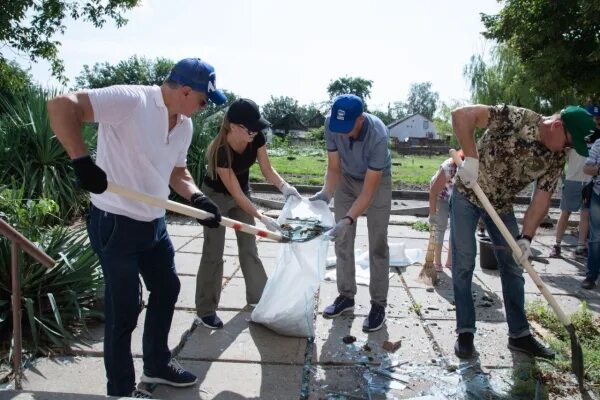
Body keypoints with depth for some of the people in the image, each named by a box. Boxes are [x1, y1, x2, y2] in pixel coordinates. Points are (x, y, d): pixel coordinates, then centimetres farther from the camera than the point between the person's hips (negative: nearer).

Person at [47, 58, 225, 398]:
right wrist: (82, 160, -35)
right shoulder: (130, 100, -19)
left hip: (154, 223, 9)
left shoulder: (185, 125, 7)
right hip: (116, 224, -9)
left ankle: (157, 364, 41)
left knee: (167, 289, 19)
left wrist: (198, 198, 0)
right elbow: (62, 106, -24)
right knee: (125, 307, 3)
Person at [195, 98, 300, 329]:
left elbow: (267, 169, -10)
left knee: (249, 247, 10)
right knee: (214, 253, -3)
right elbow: (235, 193, -32)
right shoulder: (221, 151, -36)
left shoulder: (256, 138, -20)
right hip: (216, 197, -5)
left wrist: (284, 186, -29)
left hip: (242, 193, 6)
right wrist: (262, 218, -34)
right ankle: (205, 311, 7)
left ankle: (257, 297, 24)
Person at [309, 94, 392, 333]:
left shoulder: (378, 136, -37)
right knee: (342, 240, 5)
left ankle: (379, 304, 7)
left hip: (377, 181, -4)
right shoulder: (331, 124, -26)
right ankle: (346, 296, 18)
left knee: (377, 244, -4)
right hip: (346, 179, 4)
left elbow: (368, 191, -35)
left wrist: (347, 220, -44)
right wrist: (326, 193, -33)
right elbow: (334, 168, -15)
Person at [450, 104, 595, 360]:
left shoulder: (556, 160, -8)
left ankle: (519, 334, 20)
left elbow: (541, 201, -7)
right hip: (467, 194, -5)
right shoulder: (515, 118, -24)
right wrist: (470, 158, -35)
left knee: (513, 267, 7)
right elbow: (461, 115, -29)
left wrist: (525, 238, -19)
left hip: (502, 204, 6)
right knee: (464, 263, -6)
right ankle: (465, 332, 6)